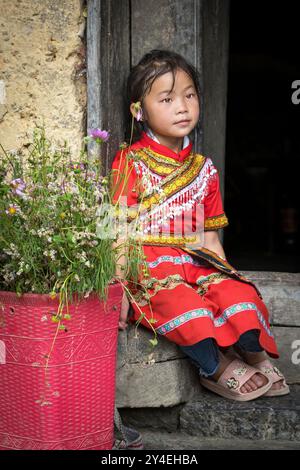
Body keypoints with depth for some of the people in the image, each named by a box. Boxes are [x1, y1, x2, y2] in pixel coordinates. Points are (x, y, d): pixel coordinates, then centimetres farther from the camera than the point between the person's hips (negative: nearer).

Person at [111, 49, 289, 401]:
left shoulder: (203, 169, 15)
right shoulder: (131, 162, -1)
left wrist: (224, 274, 7)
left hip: (196, 262, 5)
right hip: (149, 265, -4)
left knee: (241, 297, -22)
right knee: (185, 306, -33)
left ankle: (256, 359, 0)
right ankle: (216, 368, -10)